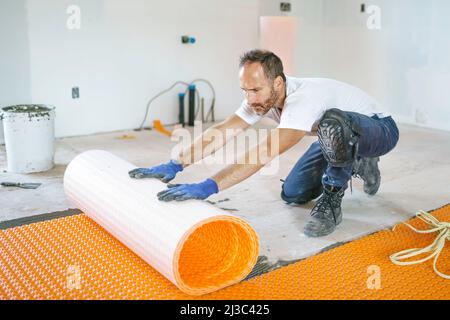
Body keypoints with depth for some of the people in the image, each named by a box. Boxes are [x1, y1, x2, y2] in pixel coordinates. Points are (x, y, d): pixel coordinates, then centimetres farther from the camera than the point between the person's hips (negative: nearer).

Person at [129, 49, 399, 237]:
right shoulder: (261, 98, -16)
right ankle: (357, 166, 22)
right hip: (340, 136, 8)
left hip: (380, 129, -8)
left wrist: (207, 188, -57)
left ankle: (332, 200, -18)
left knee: (332, 122, -43)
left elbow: (264, 154, -51)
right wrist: (173, 166, -27)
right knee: (292, 194, 3)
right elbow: (220, 132, -19)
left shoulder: (303, 99, -41)